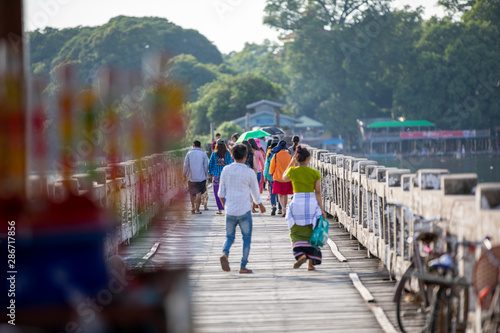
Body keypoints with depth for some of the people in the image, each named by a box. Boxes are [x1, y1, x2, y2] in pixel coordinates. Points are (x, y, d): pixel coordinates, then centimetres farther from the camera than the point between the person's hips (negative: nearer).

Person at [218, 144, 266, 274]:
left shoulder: (226, 170, 0)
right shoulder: (249, 172, -6)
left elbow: (221, 192, 5)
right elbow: (255, 193, 4)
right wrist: (261, 206, 22)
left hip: (230, 211, 2)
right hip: (244, 211, -2)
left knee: (229, 237, 14)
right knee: (247, 238, 10)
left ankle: (225, 253, -15)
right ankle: (243, 267, 7)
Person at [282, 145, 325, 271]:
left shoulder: (292, 171, -3)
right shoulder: (315, 173, -3)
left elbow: (284, 177, 20)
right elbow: (318, 192, -3)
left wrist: (291, 162, 19)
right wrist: (321, 209, 1)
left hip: (297, 203, -1)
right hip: (312, 203, 1)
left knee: (297, 233, 10)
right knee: (311, 234, 11)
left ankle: (301, 254, -17)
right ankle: (311, 262, 9)